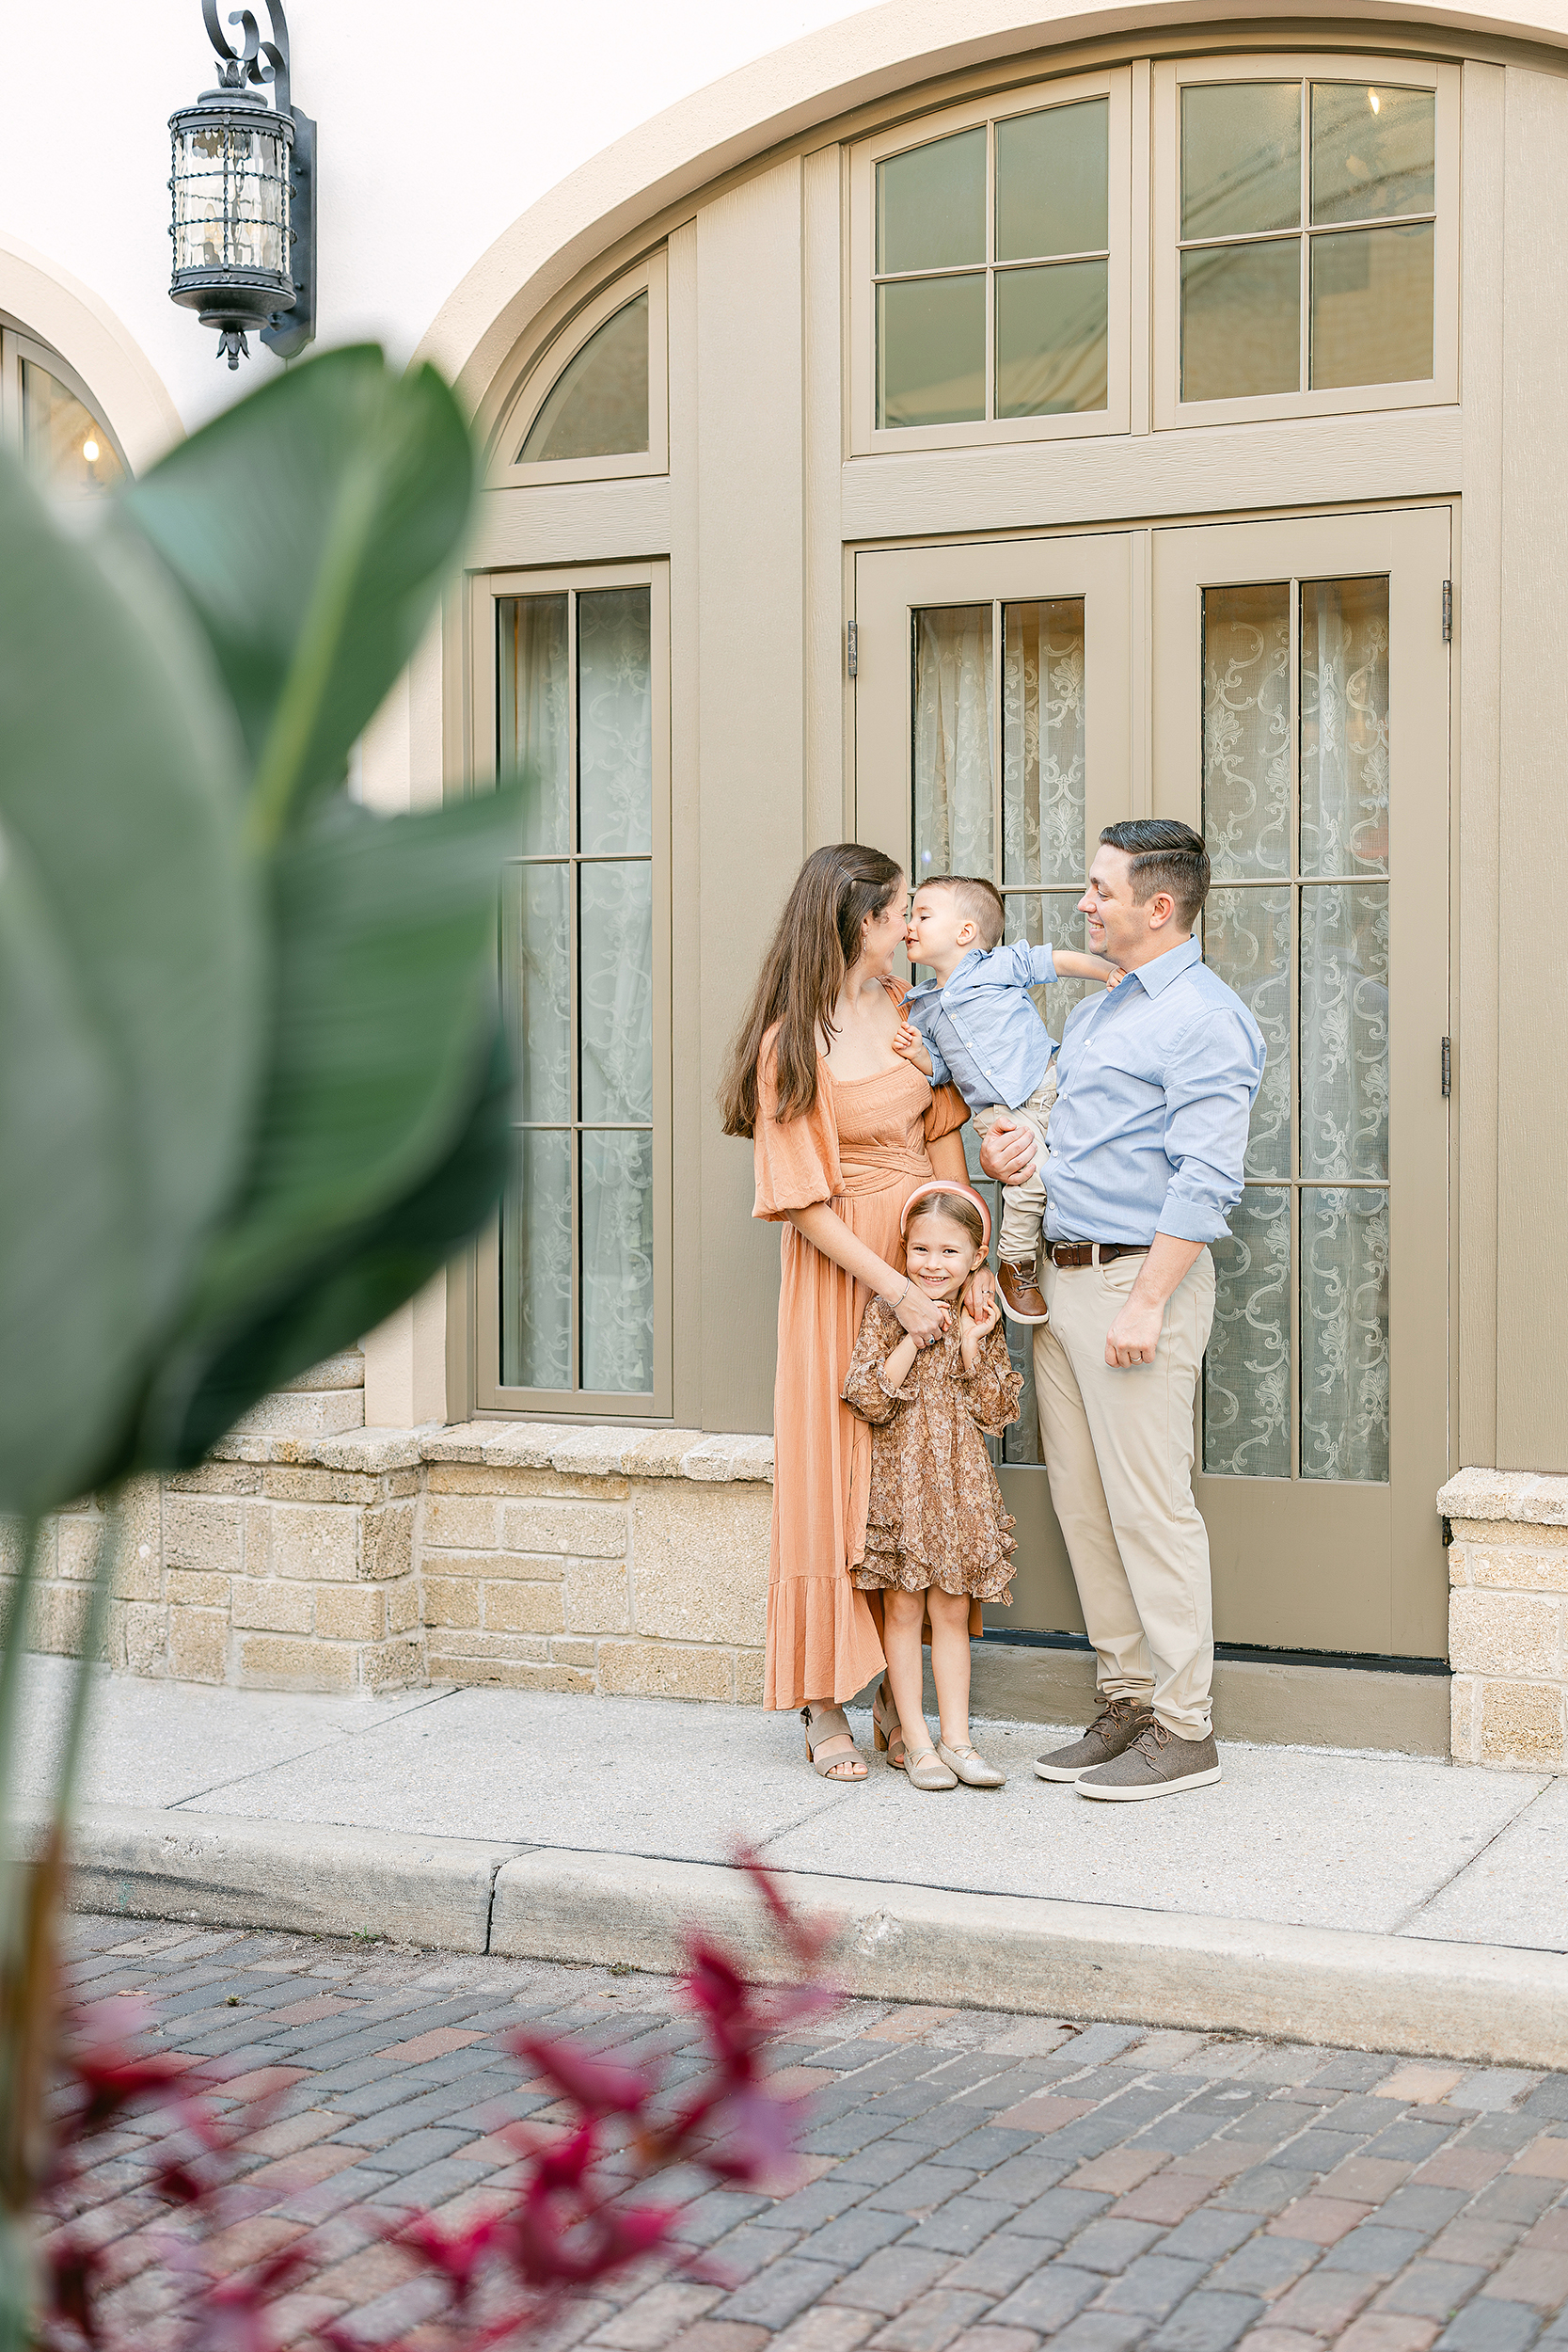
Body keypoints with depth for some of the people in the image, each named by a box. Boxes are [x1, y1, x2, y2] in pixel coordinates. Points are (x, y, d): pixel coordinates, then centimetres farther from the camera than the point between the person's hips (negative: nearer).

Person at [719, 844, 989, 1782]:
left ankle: (899, 1696, 17)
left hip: (928, 1250, 6)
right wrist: (899, 1292, -16)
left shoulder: (908, 1009, 6)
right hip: (845, 1272, -6)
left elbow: (943, 1136, 9)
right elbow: (804, 1201, -14)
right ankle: (826, 1710, 9)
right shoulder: (790, 1046, -14)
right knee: (837, 1476, -1)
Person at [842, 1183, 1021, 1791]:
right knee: (903, 1609, 1)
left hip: (961, 1485, 3)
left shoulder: (982, 1324, 6)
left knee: (952, 1611, 6)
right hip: (900, 1480, -3)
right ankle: (914, 1740, 7)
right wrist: (913, 1336, -17)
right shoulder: (886, 1314, -5)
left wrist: (972, 1347, -8)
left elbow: (995, 1414, 2)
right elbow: (868, 1401, -13)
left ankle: (956, 1738, 9)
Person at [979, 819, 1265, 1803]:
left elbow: (1205, 1181, -17)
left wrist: (1145, 1303, -22)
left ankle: (1184, 1730, 2)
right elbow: (1050, 1124, 28)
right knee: (1084, 1506, 10)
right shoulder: (1097, 1012, 19)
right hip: (1061, 1279, 9)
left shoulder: (1206, 1019, -10)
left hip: (1137, 1279, -9)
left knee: (1150, 1508, -6)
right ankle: (1128, 1702, 19)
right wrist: (1005, 1151, 5)